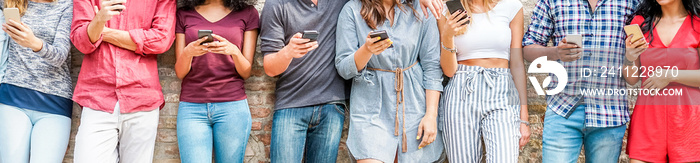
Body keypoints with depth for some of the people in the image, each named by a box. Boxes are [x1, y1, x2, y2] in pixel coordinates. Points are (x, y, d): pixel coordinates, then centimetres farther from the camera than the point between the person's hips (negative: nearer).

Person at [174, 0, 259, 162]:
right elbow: (180, 73, 7)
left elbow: (246, 72, 5)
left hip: (233, 106, 0)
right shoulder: (184, 14, 9)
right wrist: (188, 52, -15)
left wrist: (234, 51, -16)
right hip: (192, 107, 0)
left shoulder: (247, 13, 7)